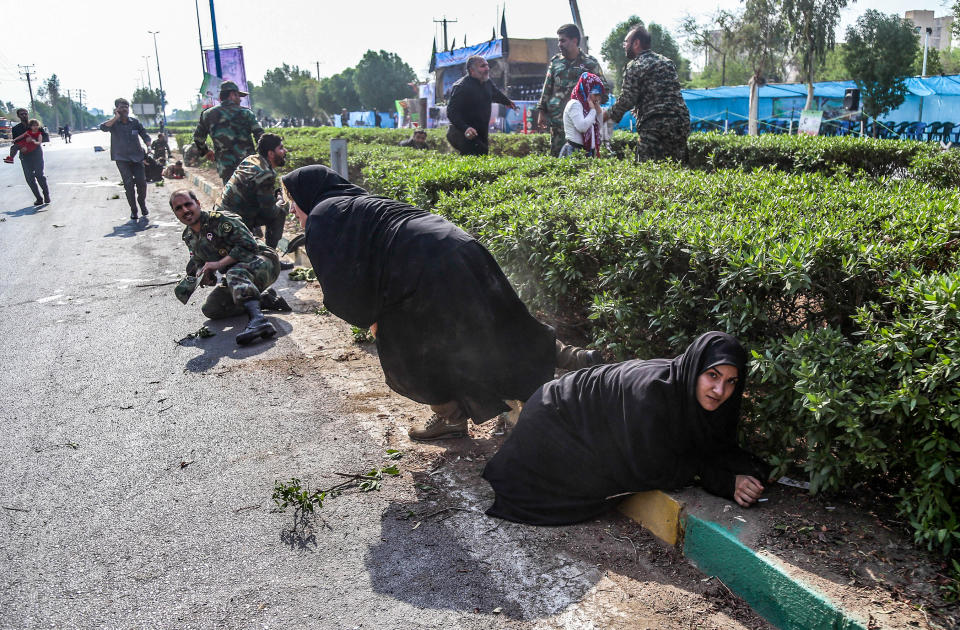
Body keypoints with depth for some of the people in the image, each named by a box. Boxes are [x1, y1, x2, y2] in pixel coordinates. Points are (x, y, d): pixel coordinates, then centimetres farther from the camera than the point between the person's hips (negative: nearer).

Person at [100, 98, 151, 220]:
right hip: (122, 158, -2)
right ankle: (133, 209, 3)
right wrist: (116, 117, -20)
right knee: (128, 183, -8)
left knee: (142, 182, -4)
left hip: (137, 157, 2)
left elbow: (145, 136, 10)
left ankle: (142, 204, 22)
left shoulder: (135, 122, 6)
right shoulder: (114, 123, -1)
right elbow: (103, 127, -22)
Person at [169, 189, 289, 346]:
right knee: (210, 309, -2)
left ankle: (258, 320, -59)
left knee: (235, 273, -40)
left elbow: (249, 245, -25)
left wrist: (219, 264, -26)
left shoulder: (219, 220, -16)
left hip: (262, 261, -9)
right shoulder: (189, 237, 10)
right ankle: (264, 299, 2)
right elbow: (199, 263, 20)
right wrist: (203, 275, -4)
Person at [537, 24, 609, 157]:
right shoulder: (555, 61, 11)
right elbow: (547, 87, 15)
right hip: (557, 119, 3)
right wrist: (541, 111, 10)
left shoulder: (590, 63, 2)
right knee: (556, 154, 3)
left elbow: (604, 89, 7)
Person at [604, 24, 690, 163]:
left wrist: (608, 115, 8)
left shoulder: (635, 66, -2)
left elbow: (627, 100, -8)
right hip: (681, 121, 7)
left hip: (653, 125, -7)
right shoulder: (667, 62, 20)